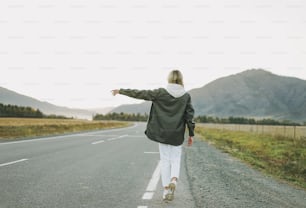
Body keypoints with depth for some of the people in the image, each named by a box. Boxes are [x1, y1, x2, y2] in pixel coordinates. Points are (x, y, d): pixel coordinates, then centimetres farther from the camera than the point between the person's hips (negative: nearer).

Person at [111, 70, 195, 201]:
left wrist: (121, 91, 2)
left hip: (162, 133, 0)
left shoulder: (161, 93, -6)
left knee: (165, 160, 9)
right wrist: (191, 134, 5)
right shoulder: (186, 96, -3)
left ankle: (166, 190, 9)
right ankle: (174, 179, -12)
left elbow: (140, 94, -6)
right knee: (175, 158, 15)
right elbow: (189, 116, -2)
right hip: (177, 134, 0)